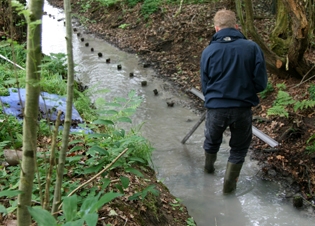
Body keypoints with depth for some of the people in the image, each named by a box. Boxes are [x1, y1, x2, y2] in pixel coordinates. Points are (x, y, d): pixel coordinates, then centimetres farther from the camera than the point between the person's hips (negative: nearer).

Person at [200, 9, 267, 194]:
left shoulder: (209, 51, -6)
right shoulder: (252, 47, -9)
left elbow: (204, 86, 2)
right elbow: (261, 83, -7)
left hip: (215, 108, 2)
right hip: (242, 108, -2)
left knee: (212, 140, 29)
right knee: (239, 148, 20)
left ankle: (209, 166, 54)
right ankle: (229, 184, 28)